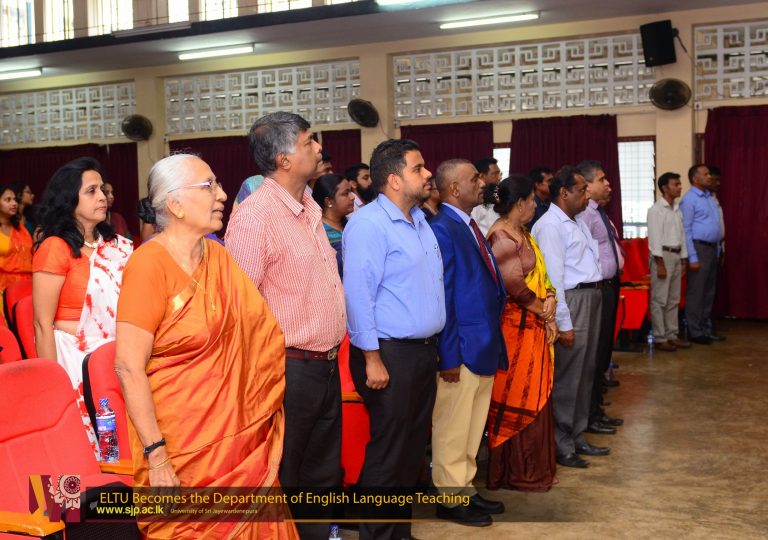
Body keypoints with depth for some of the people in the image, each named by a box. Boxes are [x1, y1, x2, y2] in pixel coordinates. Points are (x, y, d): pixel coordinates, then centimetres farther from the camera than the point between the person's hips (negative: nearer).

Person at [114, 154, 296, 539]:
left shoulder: (218, 256, 5)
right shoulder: (150, 264, -15)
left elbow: (261, 336, 13)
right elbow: (129, 367, -18)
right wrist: (155, 455, -21)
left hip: (238, 434, 6)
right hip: (182, 448, -6)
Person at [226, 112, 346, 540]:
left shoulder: (310, 207, 11)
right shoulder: (255, 216, -17)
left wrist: (332, 351, 16)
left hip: (327, 365, 8)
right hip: (288, 370, -8)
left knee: (323, 473, 20)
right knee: (280, 479, 7)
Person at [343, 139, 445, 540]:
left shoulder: (419, 221, 14)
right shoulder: (368, 224, -15)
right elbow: (358, 294, -19)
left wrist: (434, 345, 15)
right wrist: (372, 358, -21)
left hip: (424, 351, 9)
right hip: (390, 354, -9)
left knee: (414, 448, 15)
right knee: (388, 454, 1)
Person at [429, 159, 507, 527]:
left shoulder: (470, 226, 13)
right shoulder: (441, 228, -15)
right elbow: (440, 297, -18)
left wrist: (494, 344, 11)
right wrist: (448, 356, -18)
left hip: (484, 346, 9)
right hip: (461, 350, -9)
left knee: (472, 429, 18)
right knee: (452, 430, 5)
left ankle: (465, 489, 31)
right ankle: (449, 500, 18)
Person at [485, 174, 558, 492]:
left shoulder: (523, 235, 15)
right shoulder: (502, 236, -14)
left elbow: (541, 276, 15)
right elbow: (514, 284, -21)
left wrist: (548, 300, -5)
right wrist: (545, 312, -10)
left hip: (535, 327, 9)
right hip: (515, 326, -9)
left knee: (535, 397, 15)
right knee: (516, 400, -1)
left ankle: (534, 469, 26)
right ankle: (515, 473, 10)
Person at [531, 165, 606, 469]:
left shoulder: (578, 222, 17)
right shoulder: (550, 226, -14)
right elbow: (552, 278, -18)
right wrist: (564, 324, -19)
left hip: (591, 298, 10)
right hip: (572, 300, -10)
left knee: (585, 373, 16)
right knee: (567, 377, -2)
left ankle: (577, 437, 28)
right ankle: (561, 446, 9)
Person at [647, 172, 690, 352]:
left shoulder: (678, 209, 13)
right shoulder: (656, 209, -10)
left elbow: (682, 235, 16)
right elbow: (655, 237, -15)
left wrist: (684, 259, 12)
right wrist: (660, 264, -19)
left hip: (676, 256, 8)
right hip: (662, 255, -8)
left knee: (674, 300, 11)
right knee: (659, 300, -3)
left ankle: (672, 335, 18)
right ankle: (659, 339, 1)